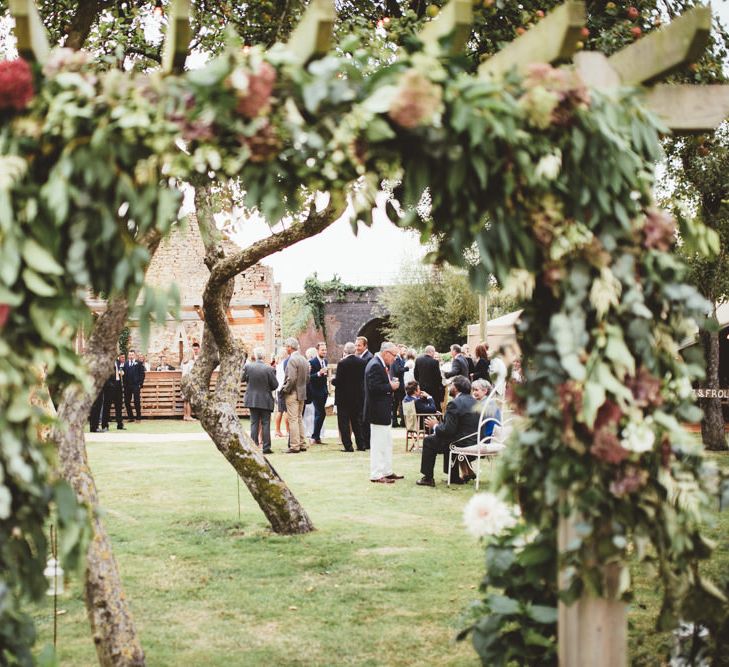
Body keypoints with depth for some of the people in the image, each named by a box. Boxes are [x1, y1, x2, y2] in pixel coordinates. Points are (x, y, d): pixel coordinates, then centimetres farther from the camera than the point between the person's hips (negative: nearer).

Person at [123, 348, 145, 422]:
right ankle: (130, 417, 14)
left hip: (136, 385, -3)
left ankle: (138, 417, 5)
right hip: (127, 386, 3)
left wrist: (140, 384, -8)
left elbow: (142, 374, 0)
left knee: (137, 402, -2)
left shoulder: (139, 363, 3)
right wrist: (124, 384, 0)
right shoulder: (126, 364, 11)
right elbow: (124, 374, 9)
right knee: (127, 402, 3)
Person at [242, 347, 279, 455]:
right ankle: (266, 447, 3)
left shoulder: (248, 366, -8)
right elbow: (275, 385, -9)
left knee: (254, 423, 10)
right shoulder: (269, 369, -14)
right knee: (265, 423, 4)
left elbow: (242, 378, 5)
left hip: (252, 399, 2)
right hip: (265, 400, -2)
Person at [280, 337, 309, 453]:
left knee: (293, 420, -5)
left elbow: (291, 379, -22)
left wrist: (285, 390, -10)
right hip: (302, 393, 9)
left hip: (293, 394, -9)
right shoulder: (304, 360, 11)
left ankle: (294, 446, -5)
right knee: (299, 419, 15)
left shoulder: (292, 360, -17)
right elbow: (307, 378, 15)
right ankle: (302, 444, 18)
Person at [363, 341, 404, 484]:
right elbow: (374, 388, -26)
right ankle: (376, 475, 2)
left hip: (384, 412, 11)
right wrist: (390, 386, -17)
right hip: (378, 412, -11)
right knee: (379, 444, -4)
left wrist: (391, 383, 4)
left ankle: (387, 471, 25)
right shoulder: (375, 366, -20)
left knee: (387, 443, 17)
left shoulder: (380, 365, 13)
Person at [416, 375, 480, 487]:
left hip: (463, 444, -9)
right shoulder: (474, 401, 9)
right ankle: (453, 477, 34)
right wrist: (441, 421, 20)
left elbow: (448, 430, -20)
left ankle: (428, 478, 13)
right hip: (475, 441, 9)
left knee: (428, 441, 8)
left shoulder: (455, 404, -17)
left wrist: (435, 426, 0)